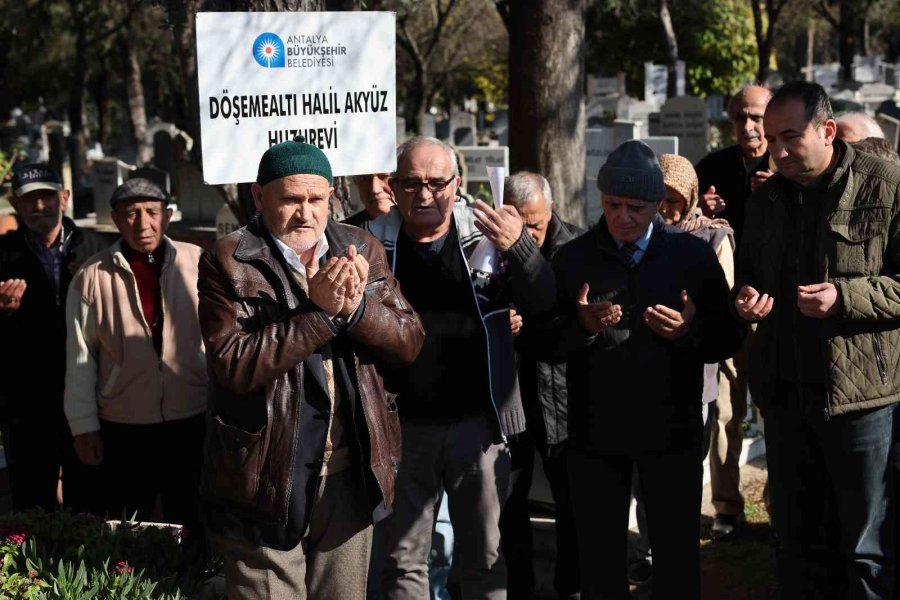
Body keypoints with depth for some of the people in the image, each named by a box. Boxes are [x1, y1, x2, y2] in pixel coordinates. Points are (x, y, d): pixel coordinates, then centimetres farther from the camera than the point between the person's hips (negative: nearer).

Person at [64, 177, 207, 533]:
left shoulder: (197, 263, -5)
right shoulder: (93, 277, -4)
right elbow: (80, 357, 0)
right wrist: (84, 426, 0)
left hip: (193, 422, 0)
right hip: (122, 429, 0)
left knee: (191, 528, 14)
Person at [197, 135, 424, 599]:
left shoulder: (362, 251, 7)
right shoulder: (228, 262, -7)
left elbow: (409, 342, 1)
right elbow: (234, 366, -18)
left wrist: (357, 306, -18)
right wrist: (319, 312, -23)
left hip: (350, 474, 4)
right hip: (268, 477, -4)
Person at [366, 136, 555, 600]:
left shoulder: (486, 236, 0)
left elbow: (543, 302, -8)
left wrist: (518, 246, -28)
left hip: (477, 422, 0)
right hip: (402, 426, 0)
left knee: (484, 557, 11)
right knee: (404, 560, 11)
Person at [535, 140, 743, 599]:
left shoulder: (693, 256, 1)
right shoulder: (571, 260, 2)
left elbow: (728, 338, 2)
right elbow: (545, 346, 0)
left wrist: (690, 332, -18)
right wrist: (582, 326, -19)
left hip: (671, 434, 0)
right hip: (595, 436, 1)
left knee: (677, 557, 8)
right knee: (600, 559, 11)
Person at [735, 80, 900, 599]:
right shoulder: (766, 199, 11)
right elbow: (748, 269, 24)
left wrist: (847, 297, -22)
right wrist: (744, 294, 1)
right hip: (786, 393, 6)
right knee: (797, 539, 17)